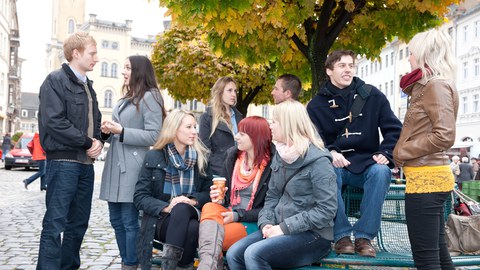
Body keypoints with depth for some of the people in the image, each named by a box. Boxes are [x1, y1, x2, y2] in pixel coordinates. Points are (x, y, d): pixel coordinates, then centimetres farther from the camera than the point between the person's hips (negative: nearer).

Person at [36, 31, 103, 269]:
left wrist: (98, 142, -1)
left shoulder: (87, 86, 18)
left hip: (86, 163, 8)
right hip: (63, 162, -8)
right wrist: (87, 142, -13)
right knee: (55, 222, -7)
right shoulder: (56, 81, -7)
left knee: (79, 222, 12)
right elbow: (54, 122, -17)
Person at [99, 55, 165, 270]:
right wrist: (108, 132, 4)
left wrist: (122, 132, -16)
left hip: (132, 168, -8)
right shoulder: (125, 99, 21)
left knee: (130, 222, -5)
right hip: (115, 166, 9)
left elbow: (153, 136, -12)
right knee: (116, 220, 11)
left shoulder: (149, 97, -5)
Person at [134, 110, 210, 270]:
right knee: (191, 228, -35)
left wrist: (193, 201, -14)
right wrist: (167, 207, -19)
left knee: (182, 209, -35)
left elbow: (208, 191, 8)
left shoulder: (201, 157, 6)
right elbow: (139, 197, -4)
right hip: (161, 219, -2)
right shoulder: (154, 157, 0)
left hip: (190, 214, 2)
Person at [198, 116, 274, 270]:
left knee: (211, 236, -29)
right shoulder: (232, 155, 9)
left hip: (252, 223, -5)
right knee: (209, 207, -30)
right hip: (228, 214, 5)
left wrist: (238, 216, -14)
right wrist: (219, 199, -2)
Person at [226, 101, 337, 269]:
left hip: (312, 235, -7)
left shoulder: (318, 161, -14)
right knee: (234, 254, -13)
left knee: (254, 254, -27)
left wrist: (285, 228, -19)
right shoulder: (280, 156, 11)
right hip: (281, 229, 7)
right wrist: (266, 223, -4)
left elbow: (327, 210, -19)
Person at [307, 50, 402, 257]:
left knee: (381, 171, -33)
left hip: (367, 164, 1)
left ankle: (364, 236, -22)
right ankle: (341, 235, -23)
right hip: (336, 166, 0)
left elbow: (394, 129, 7)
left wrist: (385, 153, -12)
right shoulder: (317, 104, 6)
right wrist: (329, 153, -21)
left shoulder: (372, 96, 7)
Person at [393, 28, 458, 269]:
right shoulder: (428, 86, 19)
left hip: (425, 178, -10)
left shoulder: (436, 85, -12)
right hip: (431, 176, 10)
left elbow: (444, 136, -22)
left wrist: (402, 152, -12)